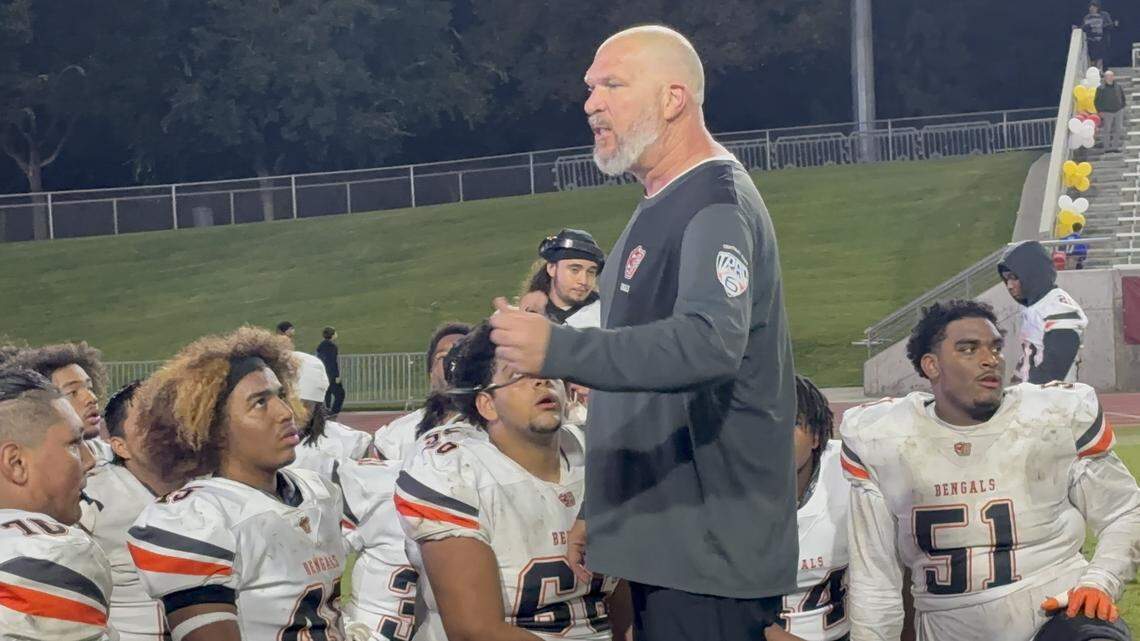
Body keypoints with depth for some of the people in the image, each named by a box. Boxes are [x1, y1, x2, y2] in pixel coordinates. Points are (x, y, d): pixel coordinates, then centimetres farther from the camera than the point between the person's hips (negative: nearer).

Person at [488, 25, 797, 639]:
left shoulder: (715, 203, -14)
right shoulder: (659, 209, 19)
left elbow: (712, 341, -32)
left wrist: (556, 350, -41)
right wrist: (601, 513, 22)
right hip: (663, 541, 10)